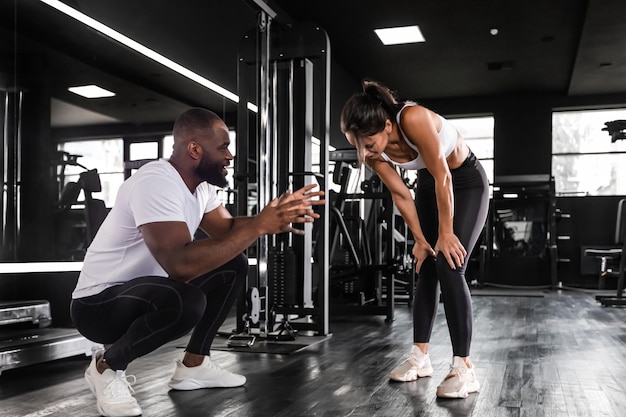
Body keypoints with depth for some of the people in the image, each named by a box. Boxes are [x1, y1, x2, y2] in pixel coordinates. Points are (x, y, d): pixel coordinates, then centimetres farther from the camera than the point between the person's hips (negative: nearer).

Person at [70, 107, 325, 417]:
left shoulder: (199, 184, 1)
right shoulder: (155, 182, -28)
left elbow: (227, 230, 10)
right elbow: (180, 264, -39)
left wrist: (275, 216, -9)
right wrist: (258, 226, -34)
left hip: (146, 289, 10)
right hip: (98, 303, -9)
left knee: (234, 266, 2)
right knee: (187, 302, -37)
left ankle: (193, 364, 8)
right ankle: (107, 366, -8)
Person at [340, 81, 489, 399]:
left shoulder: (414, 119, -37)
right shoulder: (372, 153, -18)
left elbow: (443, 176, -30)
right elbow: (400, 195, -7)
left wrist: (446, 232, -21)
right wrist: (420, 239, -4)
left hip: (467, 181, -6)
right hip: (429, 184, 6)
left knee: (449, 268, -16)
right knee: (425, 269, 3)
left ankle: (463, 368, -11)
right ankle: (420, 357, 12)